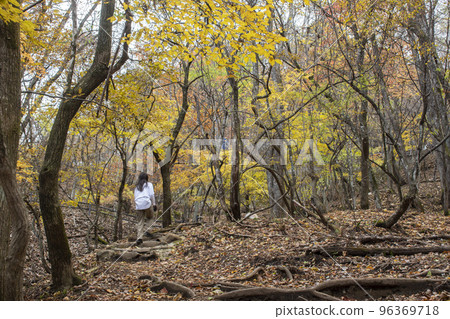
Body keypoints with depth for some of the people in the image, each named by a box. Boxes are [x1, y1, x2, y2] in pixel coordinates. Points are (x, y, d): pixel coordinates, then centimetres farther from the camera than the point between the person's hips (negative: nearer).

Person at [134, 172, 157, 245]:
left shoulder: (137, 187, 24)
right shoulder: (149, 184, 11)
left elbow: (135, 198, 21)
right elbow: (152, 195, 1)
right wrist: (154, 204, 1)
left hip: (138, 206, 4)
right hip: (146, 204, -4)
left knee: (140, 222, 4)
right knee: (150, 218, 16)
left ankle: (139, 237, -9)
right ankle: (144, 230, -5)